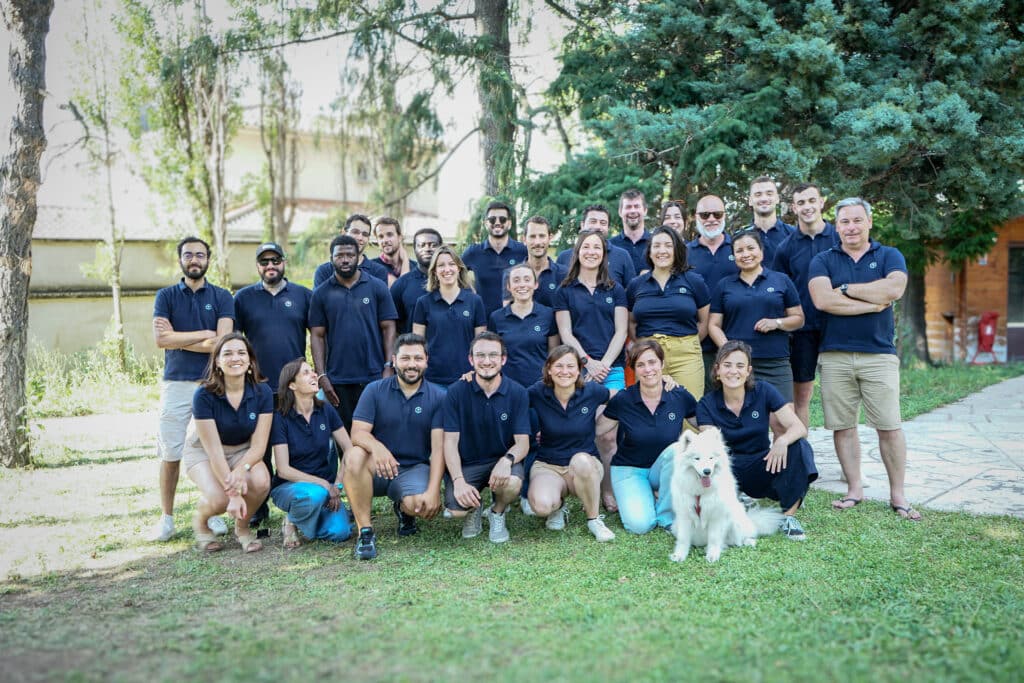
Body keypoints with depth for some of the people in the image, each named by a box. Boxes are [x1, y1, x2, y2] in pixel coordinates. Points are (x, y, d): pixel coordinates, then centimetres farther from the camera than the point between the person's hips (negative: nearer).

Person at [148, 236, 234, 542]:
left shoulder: (222, 297, 5)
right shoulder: (166, 296, 8)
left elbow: (221, 342, -8)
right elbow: (161, 339, -7)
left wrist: (178, 338, -6)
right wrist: (203, 334, -7)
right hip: (176, 382, 0)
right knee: (170, 454, 2)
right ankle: (166, 518, 14)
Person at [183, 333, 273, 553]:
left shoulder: (262, 392, -17)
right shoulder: (204, 395, -24)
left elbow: (258, 445, -16)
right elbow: (213, 449, -25)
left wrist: (241, 469, -38)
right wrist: (233, 493, -31)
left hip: (242, 450, 3)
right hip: (203, 451, -2)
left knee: (261, 482, -30)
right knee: (219, 499, -29)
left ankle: (242, 527, 2)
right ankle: (199, 521, 9)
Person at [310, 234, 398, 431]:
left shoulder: (377, 288, 3)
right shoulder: (321, 294, 6)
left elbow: (388, 328, 1)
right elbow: (317, 336, 4)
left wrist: (389, 368, -6)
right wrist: (321, 376, -4)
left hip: (374, 378, -1)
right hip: (337, 381, 1)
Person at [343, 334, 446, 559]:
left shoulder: (438, 396, -2)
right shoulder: (375, 390, 0)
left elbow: (438, 447, -9)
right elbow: (358, 433, -10)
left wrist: (433, 490, -22)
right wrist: (377, 447, -35)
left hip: (415, 469, 0)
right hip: (377, 469, 0)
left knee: (423, 506, -31)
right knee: (354, 455, -32)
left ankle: (404, 510, 10)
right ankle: (365, 531, -20)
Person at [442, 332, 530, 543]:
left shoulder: (517, 393, -5)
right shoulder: (456, 392, -6)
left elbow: (523, 442, -7)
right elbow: (450, 441, -7)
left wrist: (507, 460, -30)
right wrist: (458, 481, -21)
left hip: (502, 461, 0)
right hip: (466, 463, 0)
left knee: (512, 482, -34)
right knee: (456, 509, -26)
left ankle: (497, 513, 5)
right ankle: (475, 508, 16)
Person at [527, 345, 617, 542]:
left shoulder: (592, 391, -6)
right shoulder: (537, 393, -8)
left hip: (585, 466, 0)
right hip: (547, 466, 0)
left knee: (581, 460, -38)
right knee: (541, 505, -34)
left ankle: (594, 518, -12)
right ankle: (557, 506, 8)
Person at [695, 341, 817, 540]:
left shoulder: (763, 392, -6)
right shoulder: (707, 404, -5)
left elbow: (799, 427, -13)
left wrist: (783, 440, -35)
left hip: (762, 467, 1)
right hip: (730, 470, -1)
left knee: (800, 448, -25)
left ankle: (788, 517, -16)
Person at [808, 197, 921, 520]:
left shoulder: (889, 256, 8)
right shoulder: (822, 260, 7)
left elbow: (894, 289, -14)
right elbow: (822, 299, -11)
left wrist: (846, 289, -8)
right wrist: (873, 303, -9)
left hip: (879, 354, -1)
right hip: (835, 356, 1)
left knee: (890, 427, -1)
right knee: (842, 426, 5)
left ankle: (898, 494, 11)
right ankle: (854, 489, 17)